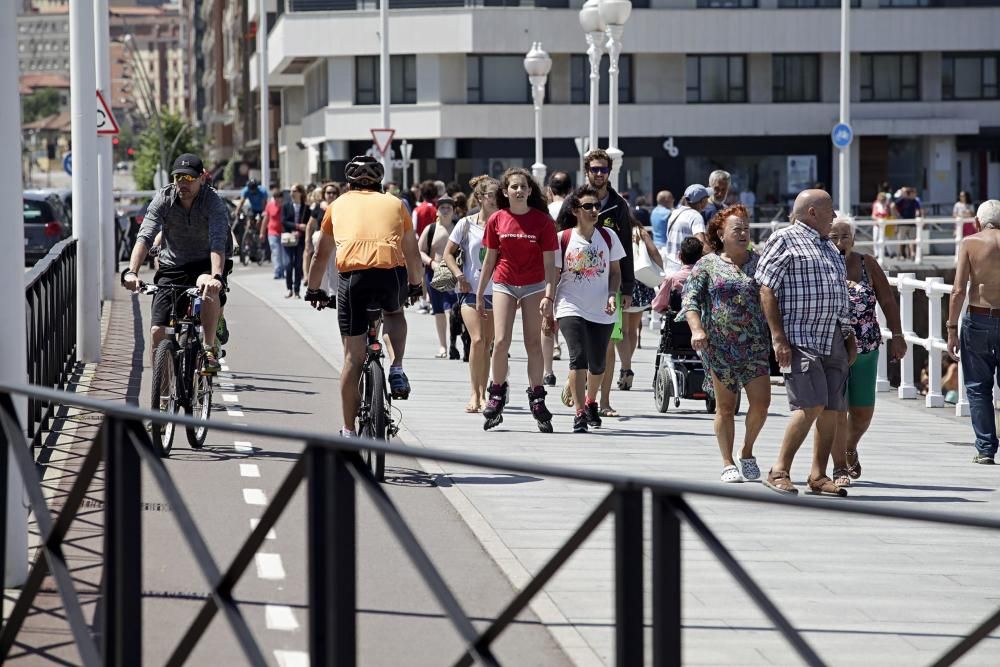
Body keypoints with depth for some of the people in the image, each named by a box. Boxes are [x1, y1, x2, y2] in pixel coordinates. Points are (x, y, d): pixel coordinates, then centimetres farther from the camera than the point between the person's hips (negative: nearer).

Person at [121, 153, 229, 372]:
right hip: (171, 267, 2)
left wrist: (216, 276, -53)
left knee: (209, 289, -38)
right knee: (157, 332, -11)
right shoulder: (164, 199, -13)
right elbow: (145, 237, -24)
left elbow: (218, 242, -35)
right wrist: (131, 271, -41)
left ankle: (210, 349, -18)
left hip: (204, 264, -2)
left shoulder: (213, 201, -19)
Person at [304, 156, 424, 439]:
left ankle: (349, 431, 12)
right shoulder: (394, 203, 24)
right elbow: (412, 252, 32)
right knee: (394, 313, 36)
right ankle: (397, 370, 14)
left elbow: (321, 255, 30)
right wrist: (415, 285, 48)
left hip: (353, 276, 0)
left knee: (353, 357, 9)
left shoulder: (339, 205, 24)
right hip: (392, 273, 0)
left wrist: (313, 291, 43)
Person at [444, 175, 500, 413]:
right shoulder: (466, 224, 0)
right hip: (471, 289, -2)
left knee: (487, 343, 5)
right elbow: (448, 253, 7)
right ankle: (475, 393, -6)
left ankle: (482, 395, 13)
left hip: (495, 292, 2)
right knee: (477, 339, -15)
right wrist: (459, 275, -9)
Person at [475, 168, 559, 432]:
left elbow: (549, 262, -4)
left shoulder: (542, 220, -5)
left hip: (533, 285, -1)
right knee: (501, 341, -9)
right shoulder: (497, 220, 1)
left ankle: (537, 398, 6)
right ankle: (497, 395, 3)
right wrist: (479, 294, 10)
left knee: (533, 343, 1)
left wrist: (549, 295, -13)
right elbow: (490, 259, 9)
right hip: (504, 284, 1)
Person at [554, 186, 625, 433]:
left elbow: (615, 271, 11)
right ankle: (579, 414, -18)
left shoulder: (608, 237, 4)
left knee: (598, 364, 11)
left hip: (602, 311, 3)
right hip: (571, 308, -3)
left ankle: (591, 402, 40)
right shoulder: (563, 238, -3)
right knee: (578, 357, -19)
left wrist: (612, 295, -7)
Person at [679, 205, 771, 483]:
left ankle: (747, 452, 17)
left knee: (761, 402, -5)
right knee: (725, 406, 2)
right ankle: (728, 464, 9)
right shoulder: (708, 265, 3)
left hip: (755, 345, 2)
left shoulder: (760, 262, 10)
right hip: (720, 345, -2)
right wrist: (697, 329, -19)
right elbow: (690, 299, -3)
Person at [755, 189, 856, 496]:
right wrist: (778, 337, -15)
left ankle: (818, 475, 10)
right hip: (800, 337, -8)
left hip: (833, 339, 8)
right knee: (810, 405, -17)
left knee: (832, 409, 3)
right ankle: (779, 471, -11)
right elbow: (767, 290, -8)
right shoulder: (784, 240, -1)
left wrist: (850, 338, 22)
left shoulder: (829, 248, 24)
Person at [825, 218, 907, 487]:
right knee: (836, 409, -9)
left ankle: (850, 450, 37)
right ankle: (840, 467, 3)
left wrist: (897, 336, 2)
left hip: (865, 350, 3)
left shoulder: (867, 265, 3)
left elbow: (888, 301, 6)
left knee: (863, 411, 8)